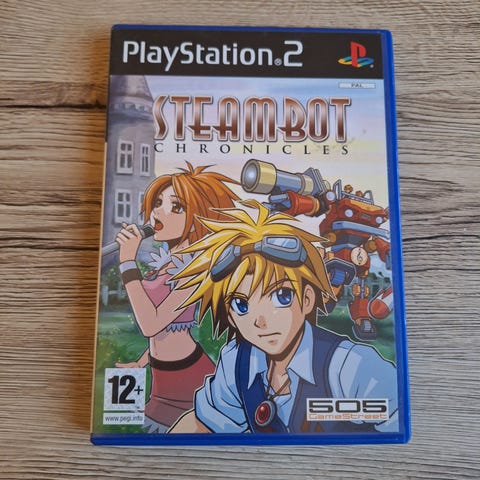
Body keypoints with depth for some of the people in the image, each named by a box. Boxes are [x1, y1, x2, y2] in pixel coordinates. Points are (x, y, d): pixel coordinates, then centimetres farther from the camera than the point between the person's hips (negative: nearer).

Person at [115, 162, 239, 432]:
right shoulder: (169, 262, 2)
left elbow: (150, 324, -29)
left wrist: (128, 261, -26)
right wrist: (143, 361, 19)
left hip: (186, 380, -8)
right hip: (165, 378, 8)